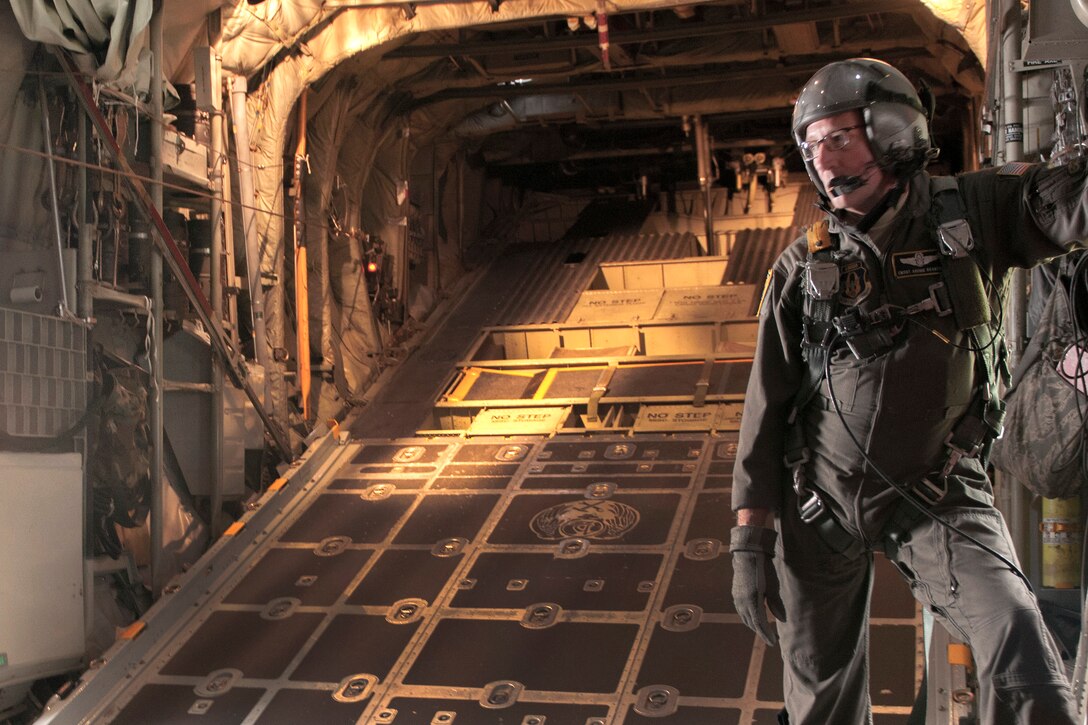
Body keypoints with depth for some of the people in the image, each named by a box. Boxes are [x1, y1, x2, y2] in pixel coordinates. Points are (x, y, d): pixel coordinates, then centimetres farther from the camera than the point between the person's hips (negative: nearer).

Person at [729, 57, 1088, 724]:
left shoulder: (975, 212, -2)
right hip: (818, 500, 2)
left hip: (938, 494, -1)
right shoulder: (802, 268, 0)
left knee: (1023, 660, -21)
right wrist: (750, 539, -2)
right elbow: (766, 407, 1)